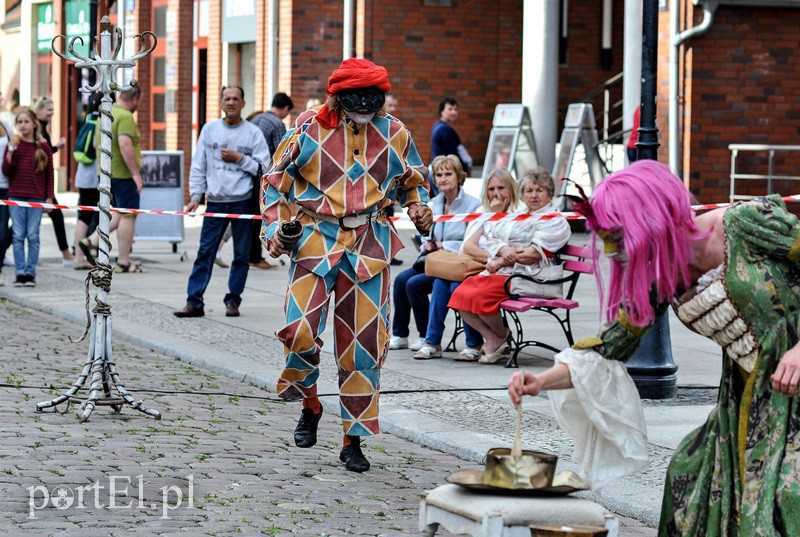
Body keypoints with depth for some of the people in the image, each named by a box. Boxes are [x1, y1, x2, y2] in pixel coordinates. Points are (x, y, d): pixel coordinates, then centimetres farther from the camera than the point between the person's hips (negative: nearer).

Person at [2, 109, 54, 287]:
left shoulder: (43, 147, 3)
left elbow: (49, 174, 7)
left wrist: (49, 197, 2)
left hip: (36, 198, -1)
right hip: (16, 197, 1)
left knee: (33, 236, -1)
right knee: (18, 236, 0)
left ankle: (30, 273, 4)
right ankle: (20, 273, 4)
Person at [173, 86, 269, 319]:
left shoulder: (253, 132, 2)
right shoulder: (209, 129, 9)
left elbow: (264, 168, -1)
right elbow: (198, 166, 10)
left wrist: (240, 159, -10)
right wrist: (195, 196, 4)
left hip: (243, 201, -1)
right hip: (215, 201, 1)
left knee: (241, 254, 4)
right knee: (205, 252, -3)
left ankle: (233, 300, 13)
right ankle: (194, 302, -3)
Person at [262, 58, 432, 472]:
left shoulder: (393, 134, 6)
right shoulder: (308, 130, -1)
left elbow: (412, 182, 21)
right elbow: (275, 182, 8)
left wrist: (418, 208, 0)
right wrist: (275, 229, -4)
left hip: (370, 246, 2)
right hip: (316, 239, -2)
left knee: (365, 343, 0)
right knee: (300, 330, -18)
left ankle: (353, 441, 11)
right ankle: (310, 404, 13)